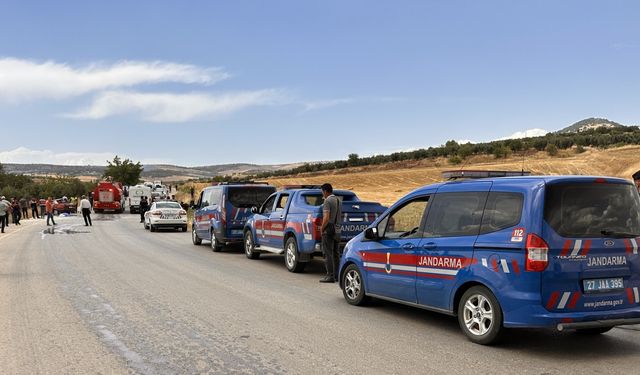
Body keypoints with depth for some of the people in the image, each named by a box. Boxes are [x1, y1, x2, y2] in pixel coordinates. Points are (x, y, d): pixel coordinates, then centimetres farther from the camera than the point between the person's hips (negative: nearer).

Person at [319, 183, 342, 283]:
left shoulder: (327, 201, -13)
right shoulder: (338, 200, 14)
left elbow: (326, 218, -20)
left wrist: (322, 229, -10)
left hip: (329, 229, -8)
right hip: (337, 230, 8)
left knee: (328, 253, -6)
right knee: (335, 254, 12)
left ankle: (330, 276, -8)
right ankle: (336, 275, 15)